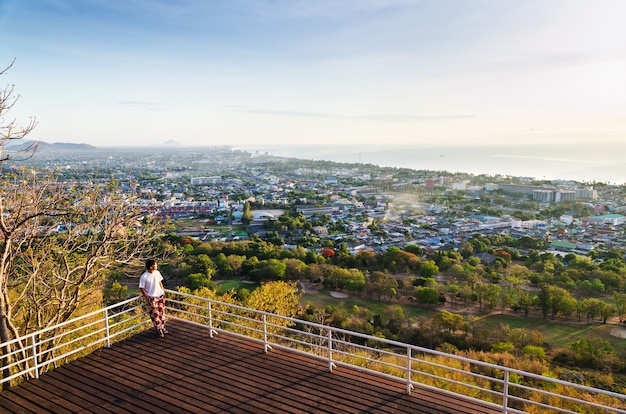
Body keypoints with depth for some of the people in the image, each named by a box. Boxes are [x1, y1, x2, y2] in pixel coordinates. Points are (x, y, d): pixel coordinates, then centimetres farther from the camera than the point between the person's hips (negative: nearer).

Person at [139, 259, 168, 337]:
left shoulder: (157, 273, -2)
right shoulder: (144, 277, -17)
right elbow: (142, 288, -11)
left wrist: (163, 292, 9)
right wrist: (147, 298, -13)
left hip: (160, 295, 5)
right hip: (152, 297, -5)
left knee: (162, 312, 11)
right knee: (155, 314, 0)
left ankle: (162, 327, 27)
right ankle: (159, 329, 14)